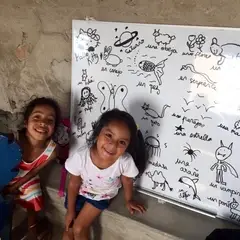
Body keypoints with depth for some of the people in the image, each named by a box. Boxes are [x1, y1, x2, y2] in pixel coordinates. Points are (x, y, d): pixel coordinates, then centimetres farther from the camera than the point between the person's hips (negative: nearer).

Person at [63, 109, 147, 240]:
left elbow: (127, 182, -11)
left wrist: (129, 201, 7)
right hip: (80, 192, 1)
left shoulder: (125, 161, -36)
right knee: (69, 229, 12)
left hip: (101, 196, 0)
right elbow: (74, 184, -17)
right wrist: (70, 210, -4)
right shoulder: (81, 156, -36)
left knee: (79, 229, -4)